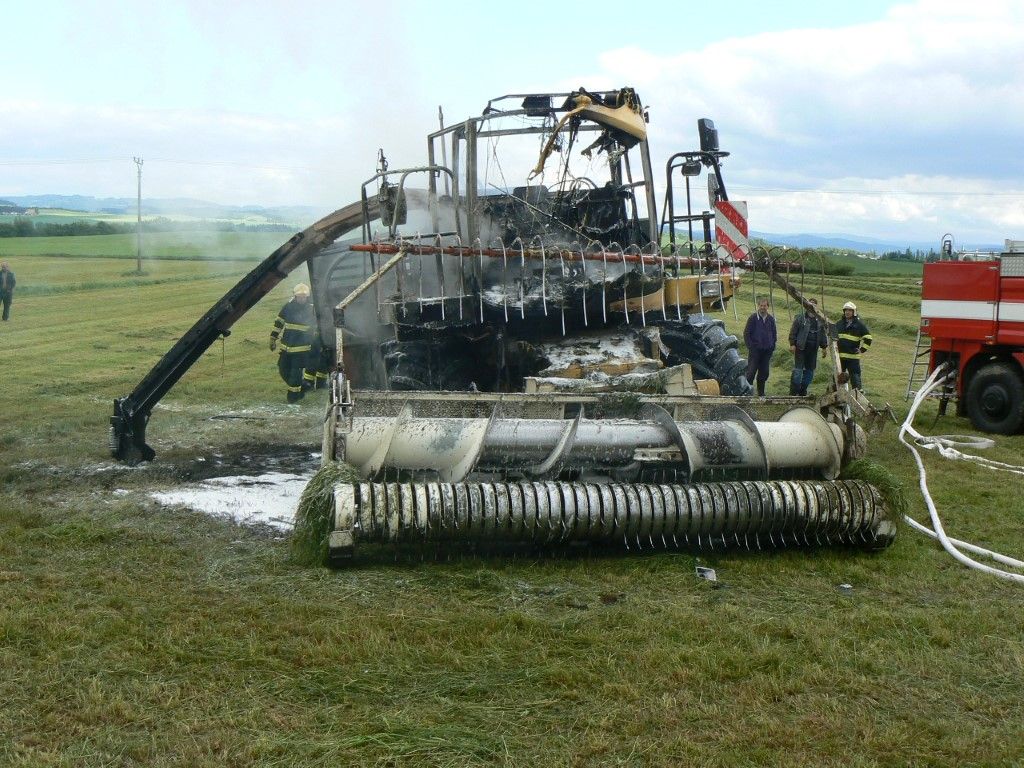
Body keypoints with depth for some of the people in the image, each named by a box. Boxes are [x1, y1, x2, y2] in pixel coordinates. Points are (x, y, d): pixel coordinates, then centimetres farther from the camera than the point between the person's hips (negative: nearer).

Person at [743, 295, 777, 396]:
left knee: (764, 372, 6)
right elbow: (746, 333, -3)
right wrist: (750, 347, -9)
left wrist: (772, 346, 7)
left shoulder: (771, 319, 8)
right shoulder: (753, 318, -4)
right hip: (755, 350, -4)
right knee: (751, 371, -6)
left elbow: (774, 334, 18)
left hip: (767, 351, 4)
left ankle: (761, 393, 16)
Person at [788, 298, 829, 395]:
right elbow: (793, 332, -3)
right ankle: (793, 392, -5)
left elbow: (823, 334, 18)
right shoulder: (800, 318, -1)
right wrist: (792, 344, -10)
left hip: (813, 350, 5)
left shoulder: (820, 321, 13)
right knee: (798, 370, -8)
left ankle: (803, 390, 19)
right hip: (801, 348, -5)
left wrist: (823, 347, 14)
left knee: (810, 370, 8)